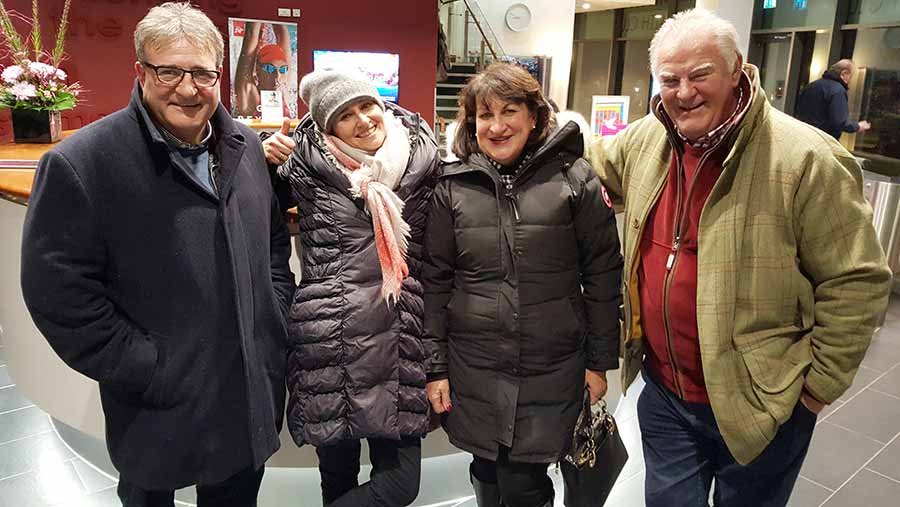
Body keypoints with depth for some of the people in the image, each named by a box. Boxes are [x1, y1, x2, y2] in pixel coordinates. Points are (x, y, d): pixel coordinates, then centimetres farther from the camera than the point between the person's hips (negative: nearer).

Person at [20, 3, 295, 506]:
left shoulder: (246, 147, 2)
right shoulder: (79, 164, -16)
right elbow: (59, 293, -16)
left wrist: (275, 312, 3)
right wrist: (150, 371, -16)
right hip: (159, 416, -4)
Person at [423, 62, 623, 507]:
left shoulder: (574, 179, -4)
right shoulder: (453, 187, 0)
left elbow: (602, 273, 0)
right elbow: (435, 280, 3)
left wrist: (601, 361, 1)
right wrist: (435, 368, 3)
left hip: (553, 371, -1)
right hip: (473, 369, 2)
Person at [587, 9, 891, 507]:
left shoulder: (805, 158, -18)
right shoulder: (645, 140, -2)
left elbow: (857, 280, -13)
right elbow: (595, 161, 21)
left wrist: (819, 384, -10)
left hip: (759, 405, -4)